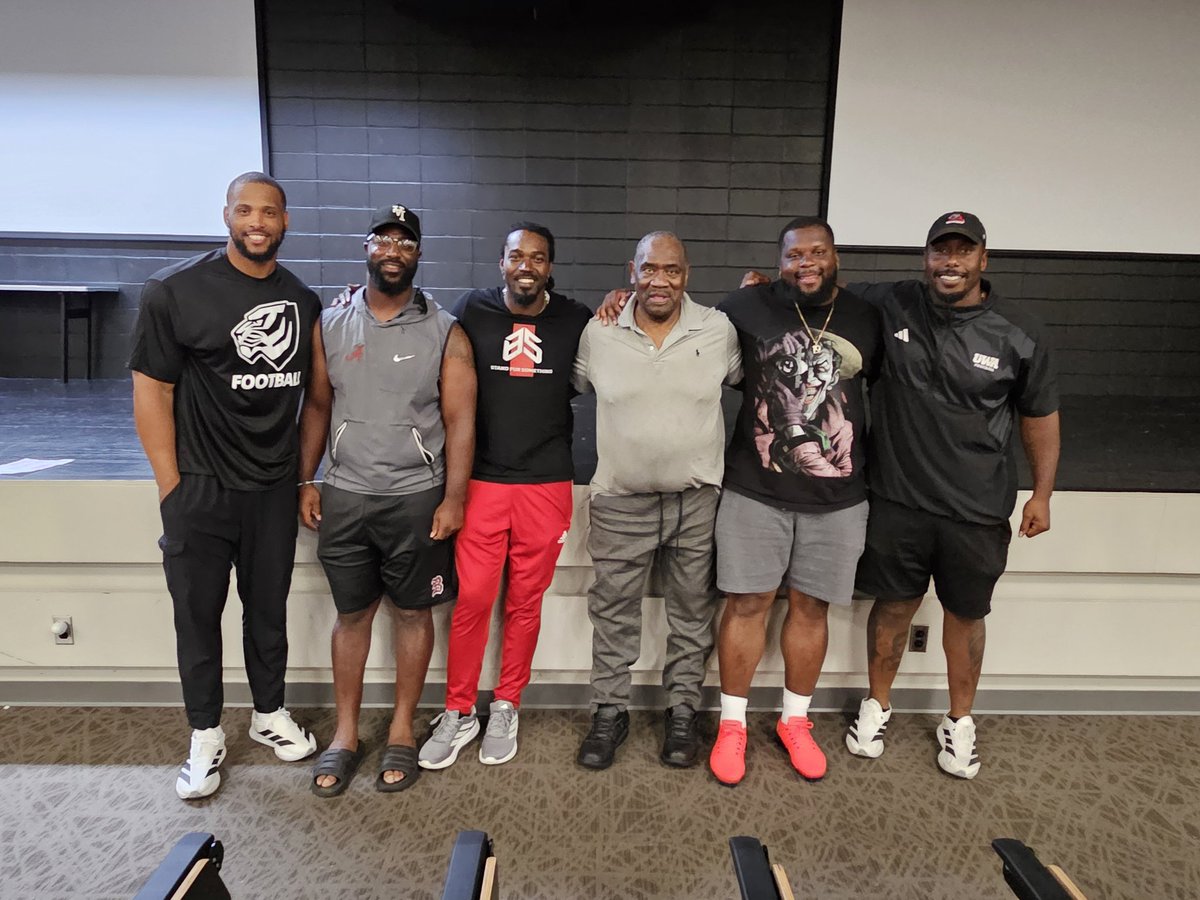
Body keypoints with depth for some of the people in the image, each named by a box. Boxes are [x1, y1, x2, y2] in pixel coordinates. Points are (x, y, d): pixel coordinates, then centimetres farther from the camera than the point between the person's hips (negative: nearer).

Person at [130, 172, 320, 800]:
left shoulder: (302, 301, 5)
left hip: (275, 488, 3)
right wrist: (172, 488, -8)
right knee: (198, 614, 10)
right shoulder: (176, 290, -7)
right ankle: (205, 736, 28)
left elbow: (318, 392, 12)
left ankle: (270, 714, 35)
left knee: (268, 607, 16)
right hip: (200, 489, -3)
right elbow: (151, 393, -7)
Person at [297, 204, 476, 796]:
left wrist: (454, 498, -10)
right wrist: (306, 482, 4)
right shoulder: (331, 324, 5)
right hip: (344, 496, 2)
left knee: (413, 613, 9)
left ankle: (402, 732, 26)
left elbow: (460, 420, -5)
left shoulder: (444, 332, -2)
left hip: (417, 498, -1)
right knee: (351, 614, 11)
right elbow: (316, 407, 9)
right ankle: (345, 735, 27)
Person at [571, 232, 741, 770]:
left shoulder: (720, 331, -3)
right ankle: (609, 712, 28)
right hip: (620, 501, 0)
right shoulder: (598, 333, -2)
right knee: (613, 611, 10)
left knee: (692, 612, 13)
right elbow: (573, 386, 12)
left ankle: (682, 713, 31)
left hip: (697, 499, 0)